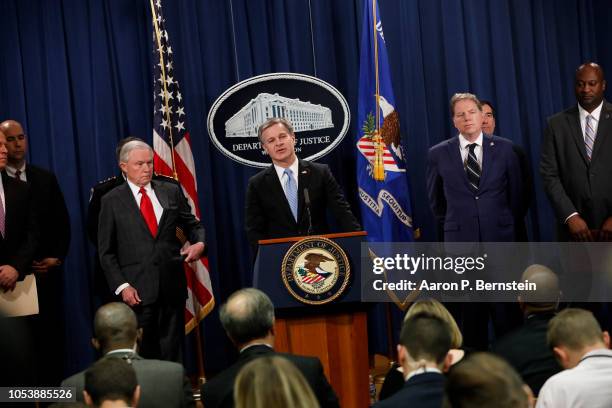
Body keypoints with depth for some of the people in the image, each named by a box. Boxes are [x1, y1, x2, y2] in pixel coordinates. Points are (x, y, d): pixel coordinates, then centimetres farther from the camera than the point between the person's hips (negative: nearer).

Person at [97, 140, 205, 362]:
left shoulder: (172, 192, 9)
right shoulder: (112, 201, 3)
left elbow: (192, 224, 18)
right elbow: (106, 251, 3)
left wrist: (199, 242, -5)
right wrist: (121, 286, -7)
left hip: (172, 285, 2)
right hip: (138, 290, -2)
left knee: (172, 351, 5)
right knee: (143, 354, 0)